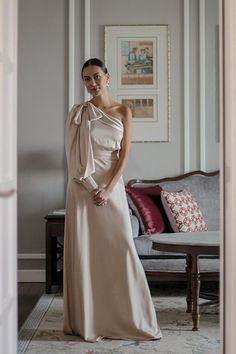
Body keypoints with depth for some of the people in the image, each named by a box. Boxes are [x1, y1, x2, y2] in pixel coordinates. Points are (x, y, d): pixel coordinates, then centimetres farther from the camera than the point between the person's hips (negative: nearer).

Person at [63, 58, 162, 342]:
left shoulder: (123, 112, 6)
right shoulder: (78, 113, 5)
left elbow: (125, 154, 0)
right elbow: (74, 157, 1)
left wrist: (108, 188, -11)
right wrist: (92, 187, -9)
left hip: (113, 186, 1)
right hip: (83, 187, 0)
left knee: (121, 247, -1)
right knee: (84, 249, 0)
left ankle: (127, 317, 11)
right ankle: (87, 320, 10)